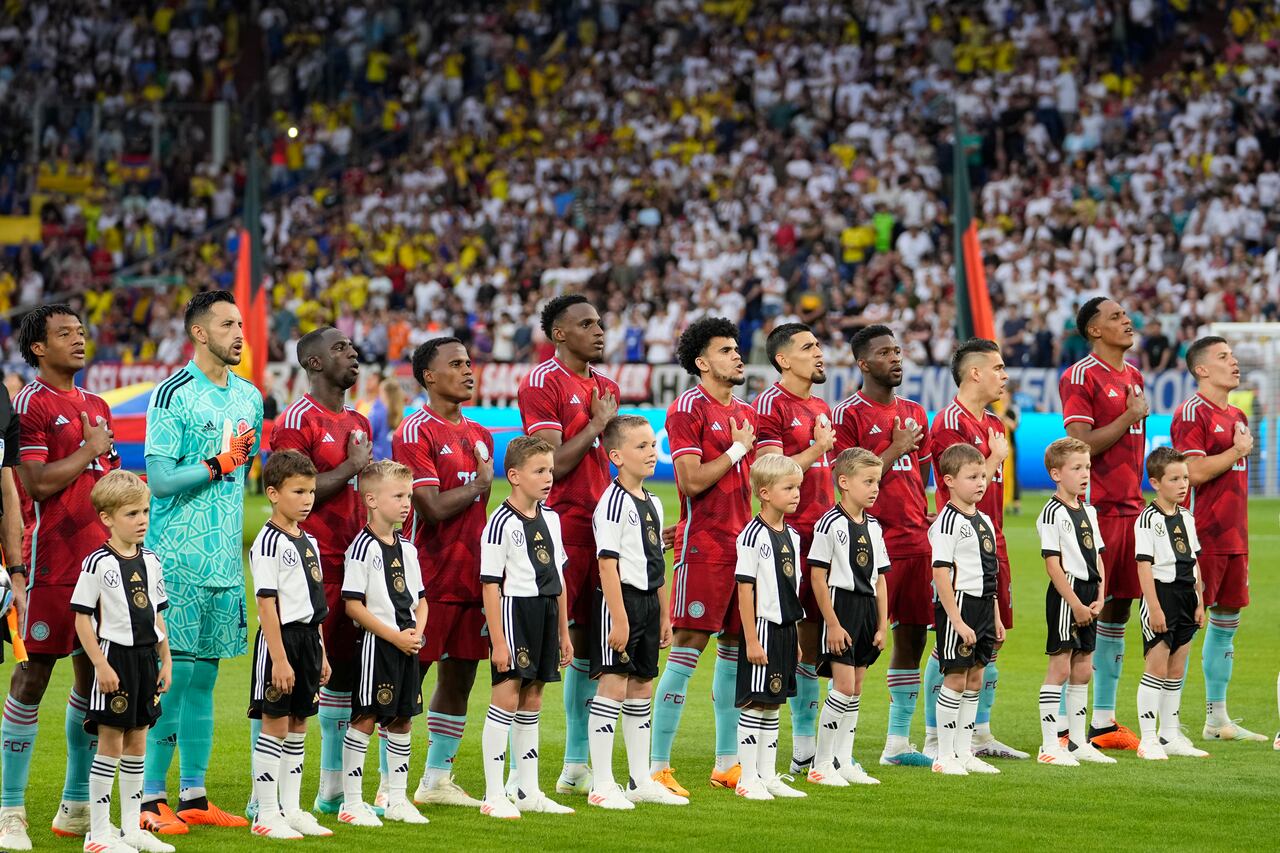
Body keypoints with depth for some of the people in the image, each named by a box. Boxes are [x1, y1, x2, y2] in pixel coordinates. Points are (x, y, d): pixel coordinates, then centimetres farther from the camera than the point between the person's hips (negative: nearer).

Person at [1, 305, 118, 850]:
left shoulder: (96, 407, 17)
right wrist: (88, 451, -6)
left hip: (101, 556, 8)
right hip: (51, 562, -8)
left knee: (93, 674, 10)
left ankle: (77, 806, 19)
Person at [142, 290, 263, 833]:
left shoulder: (248, 396, 14)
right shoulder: (173, 395, -8)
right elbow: (160, 480, -13)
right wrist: (219, 465, -15)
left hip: (225, 558, 7)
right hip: (179, 558, -7)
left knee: (204, 674, 9)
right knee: (172, 673, -7)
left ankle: (193, 797, 14)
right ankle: (149, 799, -3)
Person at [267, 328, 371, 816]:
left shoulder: (358, 423, 16)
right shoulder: (296, 422, -11)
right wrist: (351, 467, -13)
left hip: (351, 565, 9)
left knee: (344, 672, 13)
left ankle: (333, 789, 22)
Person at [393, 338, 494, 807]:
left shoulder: (479, 435, 16)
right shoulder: (415, 433, -9)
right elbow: (434, 508, -18)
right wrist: (480, 484, -4)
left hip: (472, 575, 8)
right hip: (428, 579, -8)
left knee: (459, 679, 10)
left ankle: (437, 781, 19)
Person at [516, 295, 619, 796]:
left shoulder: (606, 387, 17)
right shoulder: (542, 384, -8)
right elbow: (554, 463, -16)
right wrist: (596, 424, -8)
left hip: (601, 525, 8)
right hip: (560, 525, -8)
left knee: (591, 646, 11)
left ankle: (576, 765, 19)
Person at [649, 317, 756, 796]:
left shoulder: (745, 414, 16)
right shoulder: (688, 409, -8)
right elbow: (691, 480, -16)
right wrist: (737, 449, -9)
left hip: (742, 541, 8)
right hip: (704, 543, -8)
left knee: (736, 645, 10)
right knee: (689, 645, -9)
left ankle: (727, 763, 17)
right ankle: (656, 766, -7)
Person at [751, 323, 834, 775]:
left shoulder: (821, 408, 18)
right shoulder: (771, 403, -8)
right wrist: (817, 449, -13)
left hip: (819, 534, 8)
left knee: (812, 637, 10)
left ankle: (804, 748, 17)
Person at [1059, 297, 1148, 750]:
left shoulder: (1133, 376, 16)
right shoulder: (1080, 377, -10)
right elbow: (1082, 446, -17)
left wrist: (1138, 495, 18)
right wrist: (1130, 417, -13)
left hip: (1129, 508, 8)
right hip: (1095, 509, -8)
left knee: (1118, 611, 9)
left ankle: (1104, 721, 15)